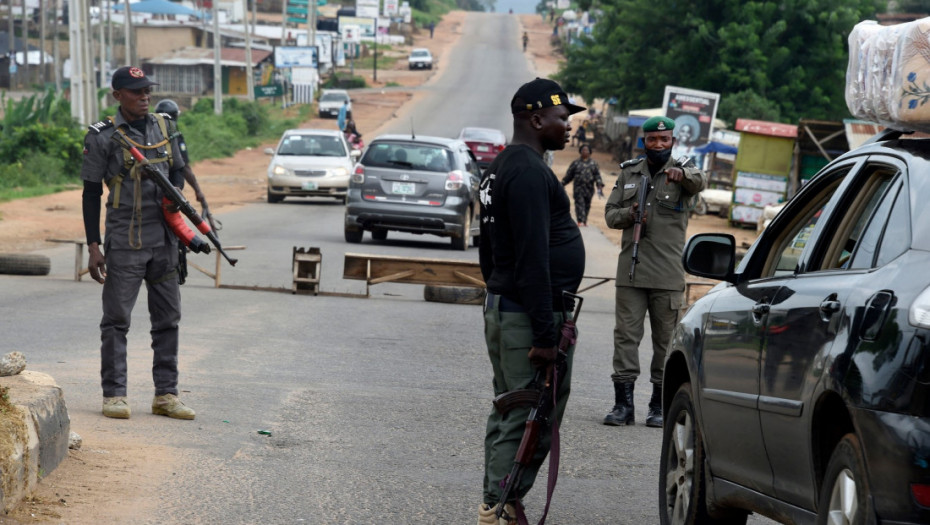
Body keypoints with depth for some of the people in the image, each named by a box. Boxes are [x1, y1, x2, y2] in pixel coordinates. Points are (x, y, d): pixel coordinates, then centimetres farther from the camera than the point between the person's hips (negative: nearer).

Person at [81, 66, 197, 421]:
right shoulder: (103, 137, -6)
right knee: (117, 318, -3)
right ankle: (114, 394, 3)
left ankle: (166, 394, 14)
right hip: (124, 241, -5)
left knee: (167, 317, 7)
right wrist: (93, 247, -8)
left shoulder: (163, 128, 9)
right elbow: (91, 194, -4)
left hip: (164, 240, 5)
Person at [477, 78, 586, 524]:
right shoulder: (529, 171, -17)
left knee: (509, 415, 15)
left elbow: (489, 249, 24)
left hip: (500, 306, 11)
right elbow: (532, 260, -22)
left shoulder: (500, 169, 17)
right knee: (530, 419, -8)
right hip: (530, 314, -11)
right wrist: (545, 333, -23)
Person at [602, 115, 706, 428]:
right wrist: (629, 214, -9)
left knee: (665, 338, 2)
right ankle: (623, 404, -2)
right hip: (631, 270, 2)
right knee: (626, 334, -2)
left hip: (668, 274, -2)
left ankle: (659, 405, 9)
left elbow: (700, 181, -22)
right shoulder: (629, 173, 13)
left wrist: (682, 174, -45)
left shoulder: (682, 174, 2)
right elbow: (610, 213, 14)